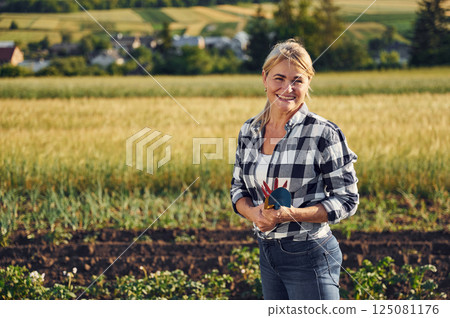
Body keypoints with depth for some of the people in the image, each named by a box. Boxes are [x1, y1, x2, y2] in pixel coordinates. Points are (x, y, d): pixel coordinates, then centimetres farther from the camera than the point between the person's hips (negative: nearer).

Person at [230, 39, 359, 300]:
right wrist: (254, 213, -11)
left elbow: (347, 200, -11)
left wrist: (289, 214, -22)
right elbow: (238, 188, 12)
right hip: (267, 252, 6)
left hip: (310, 256, -6)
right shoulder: (249, 131, 5)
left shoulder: (324, 134, -13)